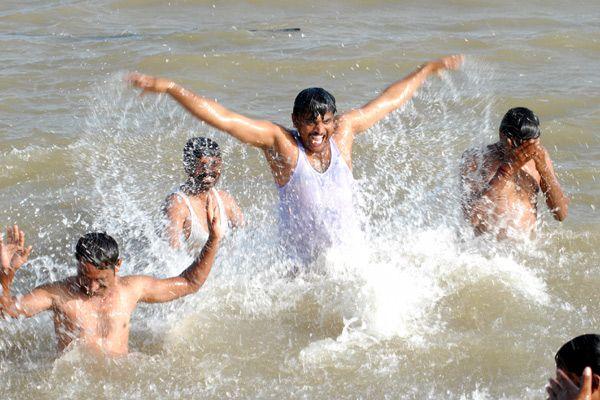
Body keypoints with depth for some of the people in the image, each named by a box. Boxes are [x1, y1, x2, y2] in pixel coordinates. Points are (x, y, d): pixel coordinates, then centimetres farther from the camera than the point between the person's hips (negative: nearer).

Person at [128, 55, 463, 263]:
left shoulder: (344, 131, 4)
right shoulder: (280, 141, -5)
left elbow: (391, 100, 18)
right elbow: (221, 118, -9)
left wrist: (428, 70, 29)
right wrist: (169, 88, -15)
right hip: (303, 264, -2)